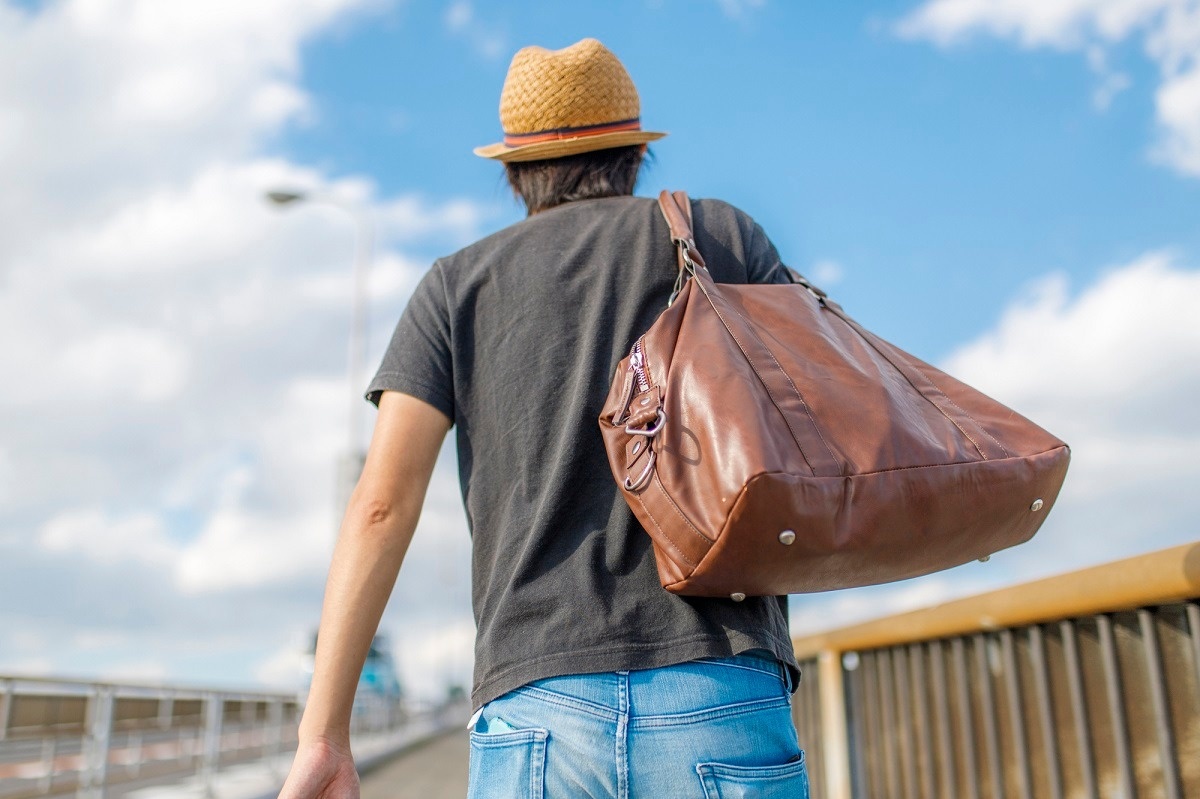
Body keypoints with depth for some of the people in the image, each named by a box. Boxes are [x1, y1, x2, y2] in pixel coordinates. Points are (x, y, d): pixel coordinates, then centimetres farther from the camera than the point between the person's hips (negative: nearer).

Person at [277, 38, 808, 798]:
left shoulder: (459, 284, 14)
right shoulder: (723, 234, 13)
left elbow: (383, 502, 3)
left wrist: (325, 735, 3)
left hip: (535, 705, 1)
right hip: (718, 697, 0)